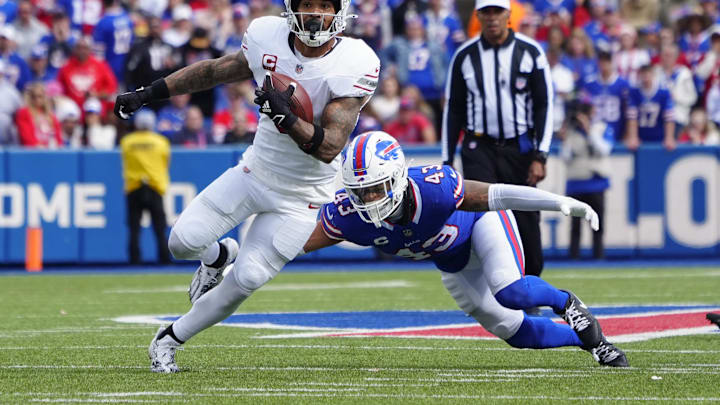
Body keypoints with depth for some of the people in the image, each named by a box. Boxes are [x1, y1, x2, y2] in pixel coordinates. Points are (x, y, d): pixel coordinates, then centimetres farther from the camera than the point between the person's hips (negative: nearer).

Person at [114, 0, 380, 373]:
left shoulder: (354, 66, -23)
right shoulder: (269, 37, -11)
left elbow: (329, 148, -25)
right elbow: (215, 71, 7)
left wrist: (285, 118, -41)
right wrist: (149, 93, 8)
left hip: (300, 197, -3)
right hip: (256, 171, 3)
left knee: (247, 279, -6)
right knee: (183, 241, -9)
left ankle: (171, 338, 15)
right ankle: (218, 257, 29)